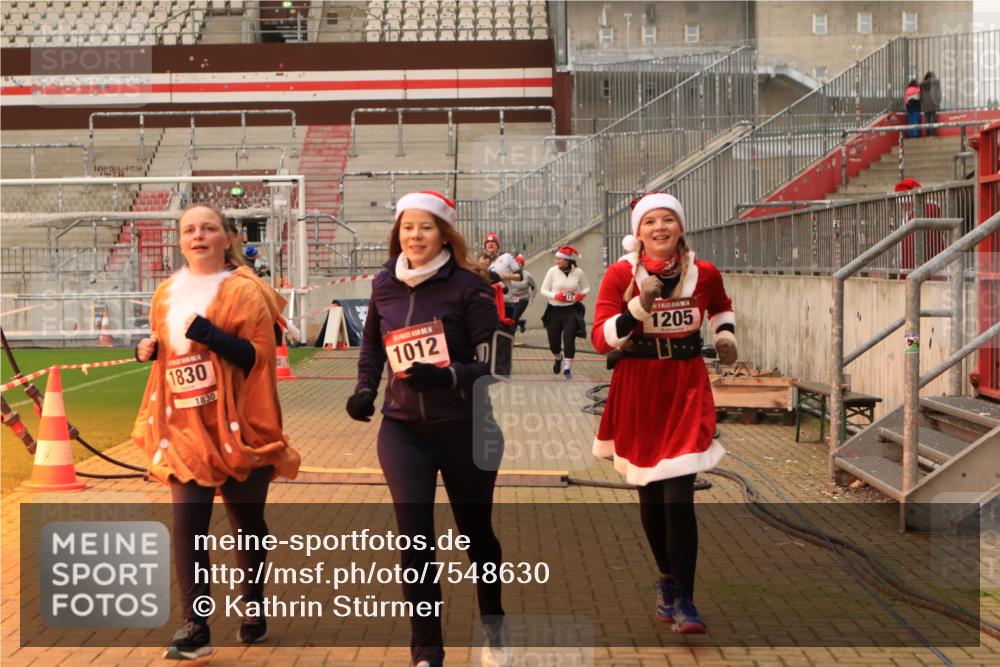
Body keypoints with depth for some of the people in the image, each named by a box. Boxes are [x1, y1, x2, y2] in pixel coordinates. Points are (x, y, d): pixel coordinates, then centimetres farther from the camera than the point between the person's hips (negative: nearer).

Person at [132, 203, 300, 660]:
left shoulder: (244, 291, -7)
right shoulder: (167, 294, 10)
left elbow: (259, 357, -14)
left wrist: (210, 334, -25)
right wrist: (148, 349, 0)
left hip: (238, 429, -3)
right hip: (184, 431, 4)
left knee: (247, 523, 10)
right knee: (186, 526, -7)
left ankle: (253, 609, 31)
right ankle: (194, 628, -4)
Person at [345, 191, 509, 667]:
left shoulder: (469, 287, -13)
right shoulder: (384, 286, 1)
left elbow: (493, 364, -15)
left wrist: (447, 376, -31)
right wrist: (365, 388, 4)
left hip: (465, 428, -2)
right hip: (403, 429, 2)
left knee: (475, 531, 14)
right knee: (414, 537, -6)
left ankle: (493, 624, 41)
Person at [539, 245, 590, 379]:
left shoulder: (578, 272, -4)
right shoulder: (553, 271, -4)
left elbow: (586, 287, 10)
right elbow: (543, 290, 0)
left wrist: (582, 295, -11)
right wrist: (555, 296, -17)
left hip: (572, 310, -1)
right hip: (554, 310, 1)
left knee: (569, 338, -13)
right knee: (553, 340, 7)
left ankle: (567, 367, -2)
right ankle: (557, 358, 41)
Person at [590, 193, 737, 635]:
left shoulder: (704, 274, 0)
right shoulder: (620, 274, -8)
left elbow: (721, 307, 24)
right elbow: (600, 338, -15)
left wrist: (726, 334, 5)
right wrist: (638, 308, -28)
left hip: (686, 389, 0)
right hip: (637, 391, 0)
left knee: (678, 495, -11)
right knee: (650, 494, 12)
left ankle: (681, 601, -3)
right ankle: (668, 579, 35)